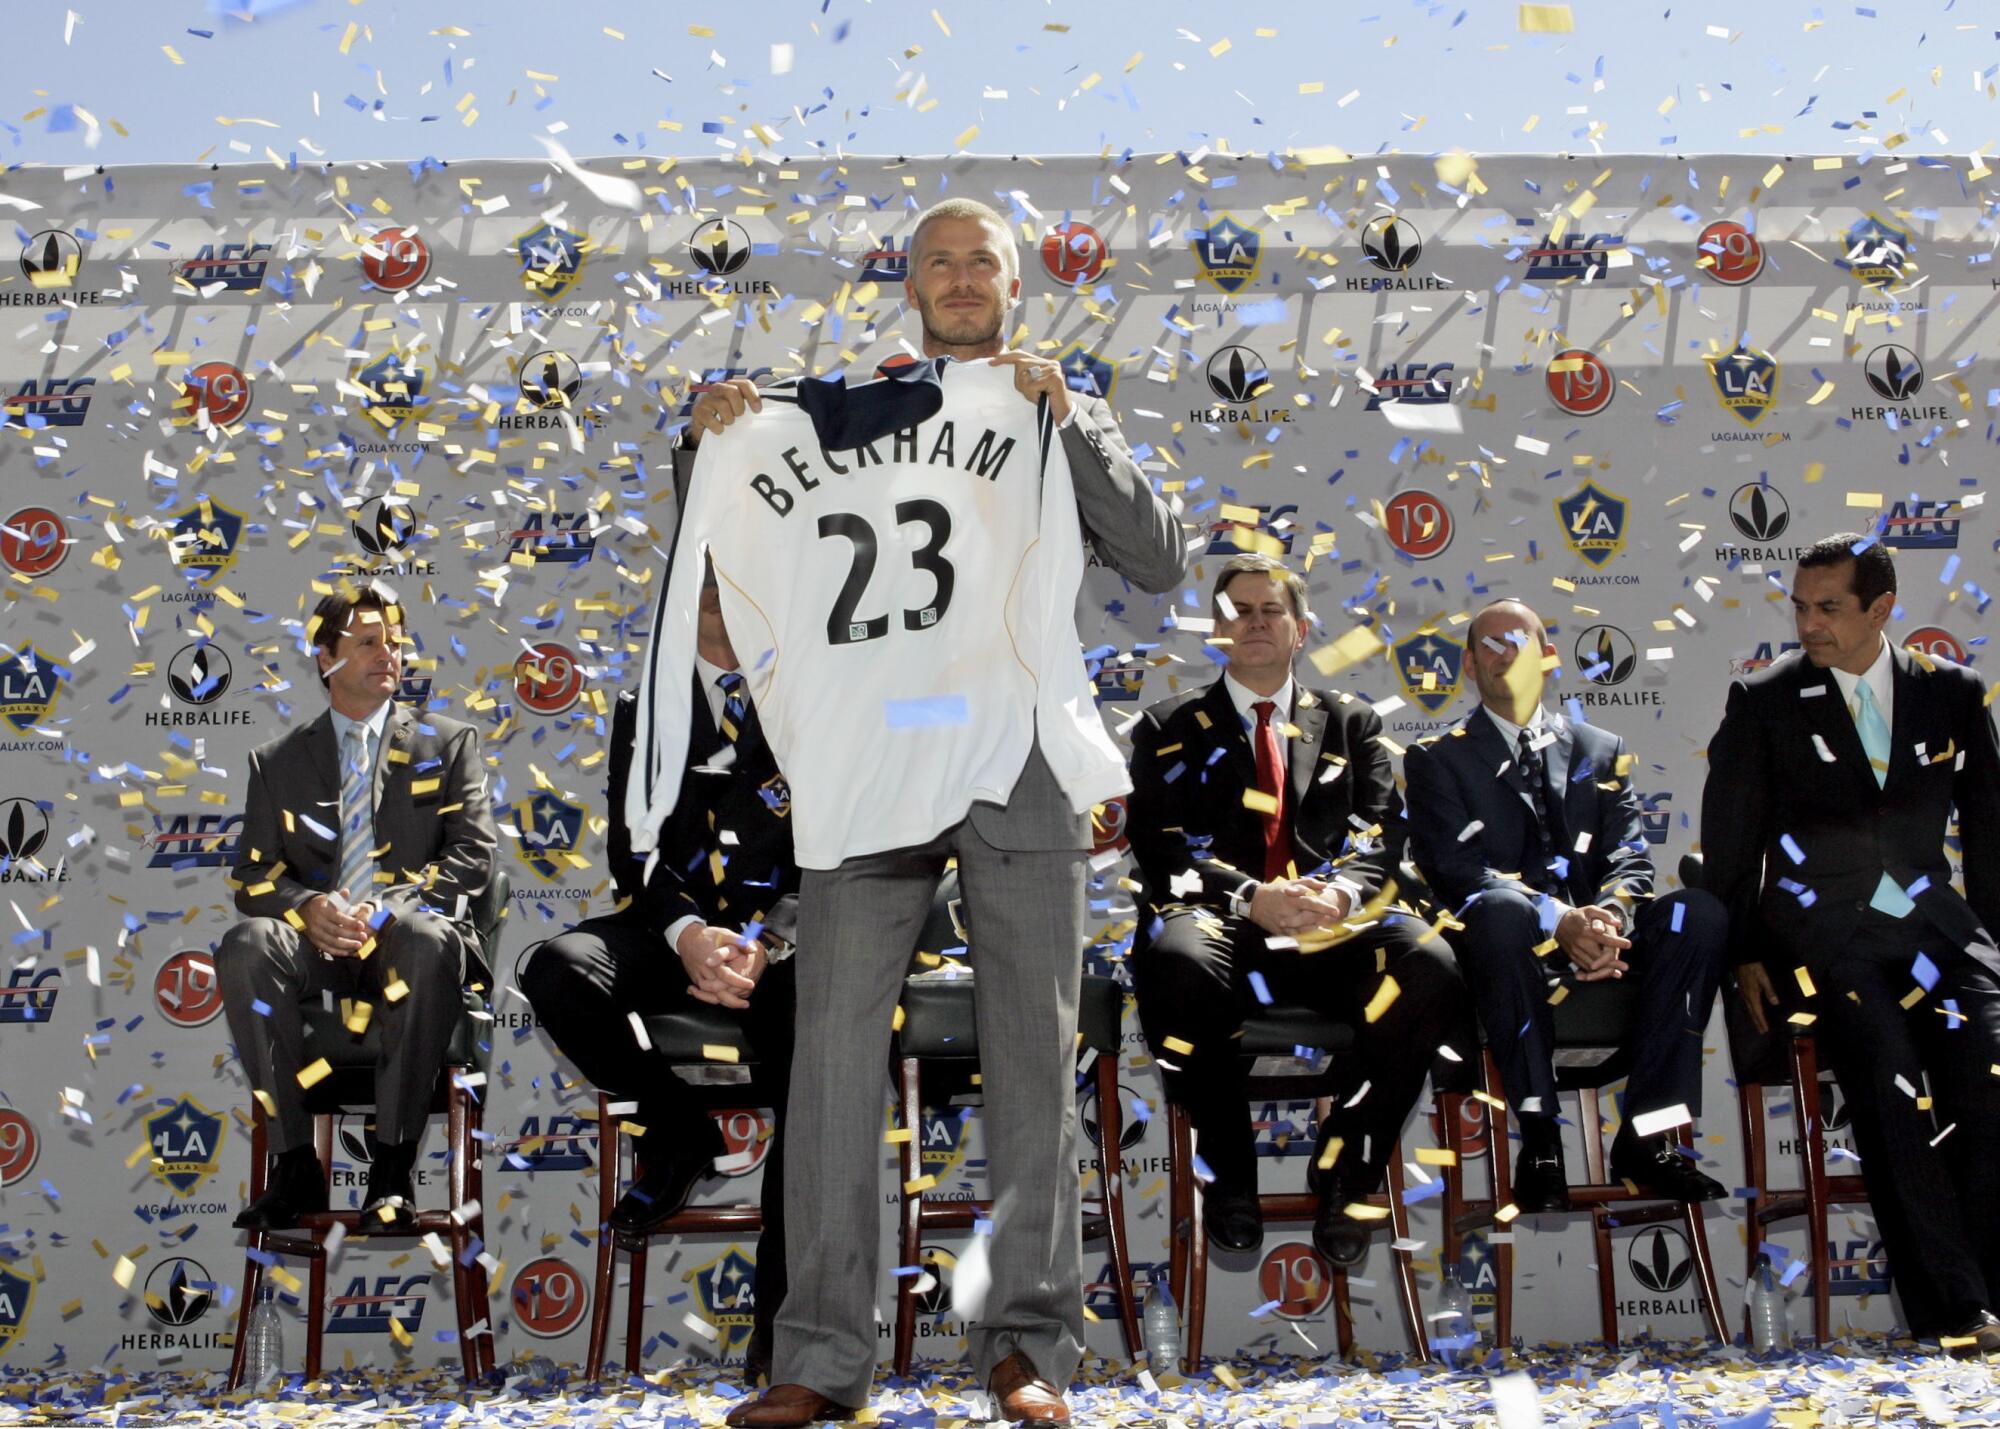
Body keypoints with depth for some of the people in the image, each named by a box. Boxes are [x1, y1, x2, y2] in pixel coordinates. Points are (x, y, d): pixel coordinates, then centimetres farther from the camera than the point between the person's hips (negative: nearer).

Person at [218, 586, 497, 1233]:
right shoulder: (277, 761, 19)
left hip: (405, 940, -2)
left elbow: (473, 856, 2)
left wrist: (390, 907, -16)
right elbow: (254, 873, 10)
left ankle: (391, 1172, -34)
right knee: (245, 945, -32)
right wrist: (307, 907, -15)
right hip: (318, 942, 2)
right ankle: (295, 1163, -28)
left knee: (430, 942, -38)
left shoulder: (448, 744, 15)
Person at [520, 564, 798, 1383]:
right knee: (558, 972, -30)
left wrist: (767, 942, -21)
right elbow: (631, 848, 3)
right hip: (673, 924, 2)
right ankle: (678, 1132, -3)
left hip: (783, 927, -2)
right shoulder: (646, 709, 14)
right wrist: (688, 935, -19)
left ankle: (781, 1308, -28)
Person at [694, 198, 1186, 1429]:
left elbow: (1162, 564, 1)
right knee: (835, 1048, -5)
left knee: (1033, 1058, 2)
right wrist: (713, 444, -2)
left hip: (1022, 768, 0)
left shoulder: (1069, 419, 14)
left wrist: (1069, 421, -8)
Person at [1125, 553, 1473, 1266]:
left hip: (1331, 924, 2)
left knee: (1429, 965, -32)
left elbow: (1381, 835, 10)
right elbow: (1161, 843, 3)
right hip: (1222, 919, -2)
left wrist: (1340, 890, -15)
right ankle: (1230, 1179, -18)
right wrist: (1250, 897, -16)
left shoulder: (1351, 724, 24)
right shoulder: (1171, 727, 18)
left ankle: (1344, 1180, -15)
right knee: (1180, 961, -40)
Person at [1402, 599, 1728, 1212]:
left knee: (1698, 912, -25)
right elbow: (1454, 870, -7)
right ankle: (1539, 1145, -37)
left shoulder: (1600, 751, 20)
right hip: (1510, 940, -3)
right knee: (1499, 908, -39)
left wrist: (1610, 919, -18)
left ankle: (1647, 1136, -24)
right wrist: (1558, 920, -23)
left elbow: (1628, 860, 8)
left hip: (1593, 937, 4)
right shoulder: (1436, 759, 9)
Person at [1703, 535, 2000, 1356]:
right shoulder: (1763, 702, 6)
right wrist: (1742, 954, -1)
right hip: (1822, 930, -2)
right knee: (1888, 1071, -28)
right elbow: (1728, 845, 7)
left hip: (1932, 920, 2)